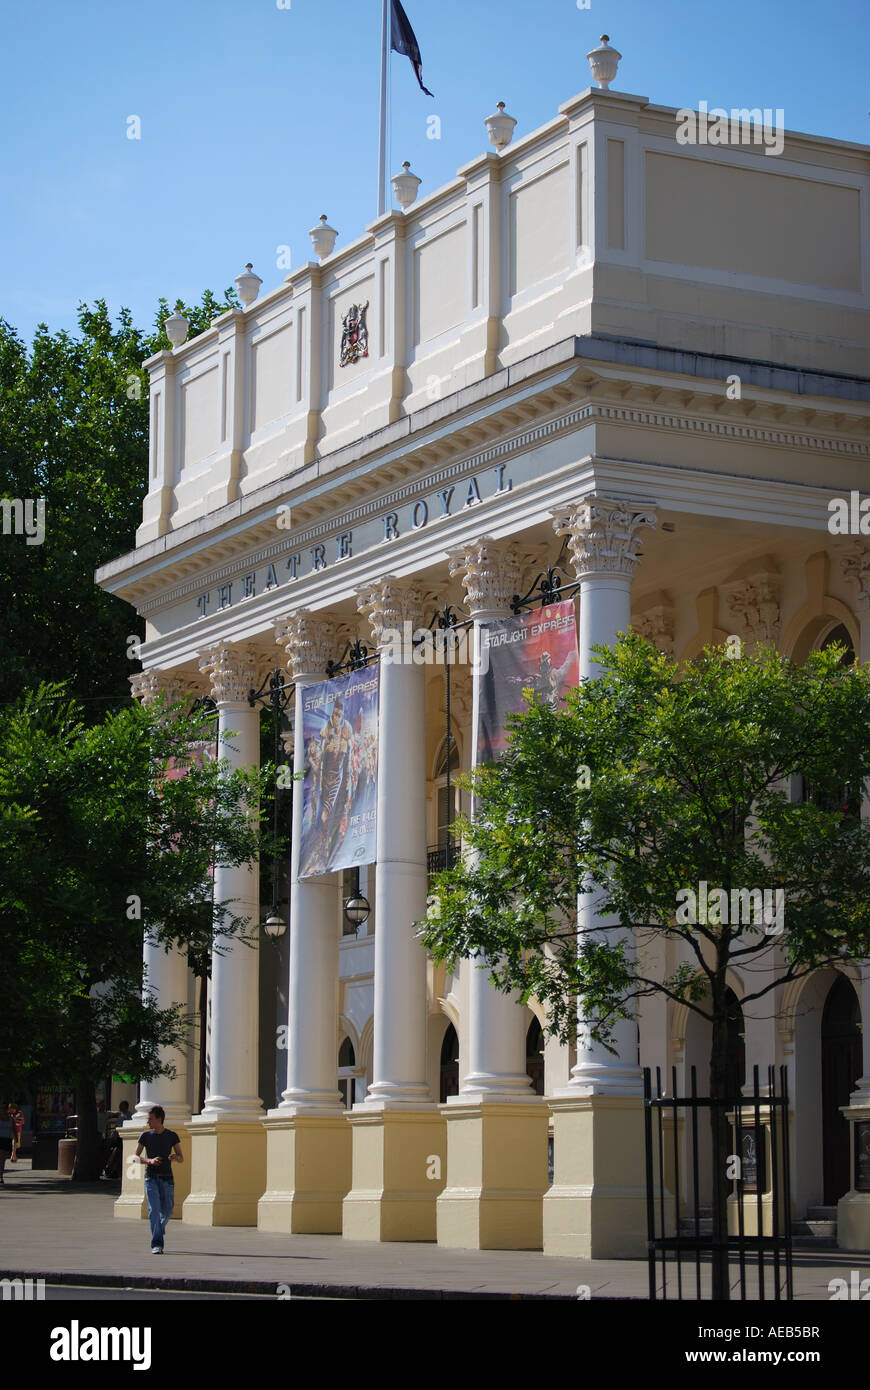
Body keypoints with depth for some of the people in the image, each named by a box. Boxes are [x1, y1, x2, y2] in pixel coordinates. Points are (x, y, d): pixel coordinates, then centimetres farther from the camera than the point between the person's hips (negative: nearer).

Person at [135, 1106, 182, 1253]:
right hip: (151, 1178, -1)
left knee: (167, 1211, 7)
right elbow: (136, 1157, 4)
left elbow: (181, 1159, 6)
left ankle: (159, 1231, 38)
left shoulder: (172, 1136, 3)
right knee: (154, 1210, -12)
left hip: (167, 1178, 1)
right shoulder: (146, 1136, 5)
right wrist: (149, 1161, -15)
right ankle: (157, 1244, -15)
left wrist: (175, 1157, -18)